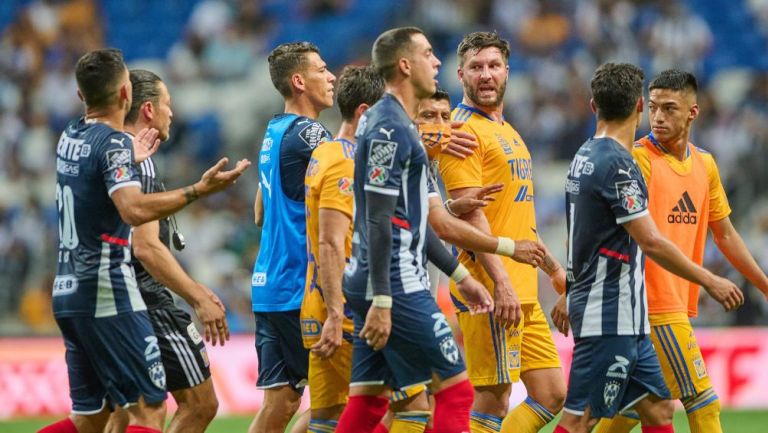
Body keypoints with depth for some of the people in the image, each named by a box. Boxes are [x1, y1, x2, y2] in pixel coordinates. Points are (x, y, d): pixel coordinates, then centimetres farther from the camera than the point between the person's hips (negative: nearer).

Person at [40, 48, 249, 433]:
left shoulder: (70, 137, 12)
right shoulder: (114, 142, -13)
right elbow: (134, 210, -30)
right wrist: (198, 190, -32)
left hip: (67, 292, 9)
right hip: (107, 296, -9)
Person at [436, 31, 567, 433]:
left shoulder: (507, 132, 20)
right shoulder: (464, 130, -9)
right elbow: (470, 214, -17)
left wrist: (554, 268, 28)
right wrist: (501, 282, -24)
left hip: (524, 292, 9)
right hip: (491, 291, -9)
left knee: (551, 395, 8)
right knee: (494, 400, -8)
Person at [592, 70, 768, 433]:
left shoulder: (705, 164, 13)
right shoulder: (639, 159, -9)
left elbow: (724, 234, 22)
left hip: (679, 304, 7)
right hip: (655, 306, -7)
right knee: (702, 403, -8)